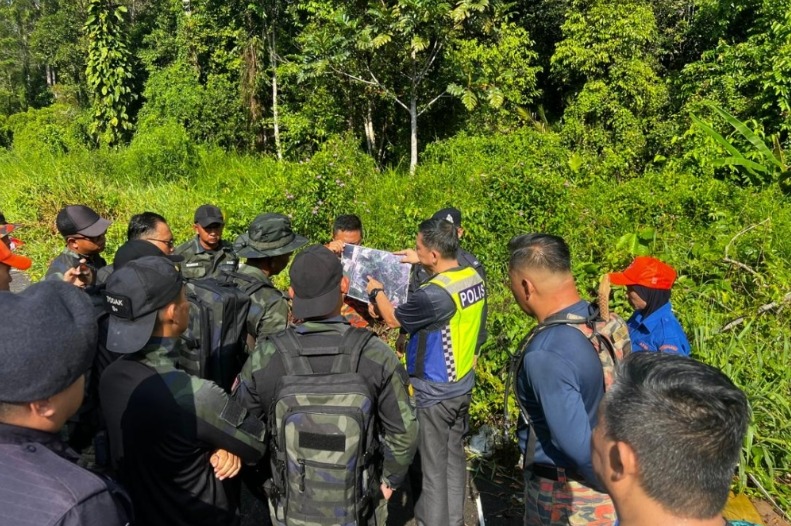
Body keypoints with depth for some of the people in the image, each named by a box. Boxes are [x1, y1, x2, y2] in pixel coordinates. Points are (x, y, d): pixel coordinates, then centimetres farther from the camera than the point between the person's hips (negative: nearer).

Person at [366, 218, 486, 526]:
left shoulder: (433, 295, -28)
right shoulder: (474, 278, -4)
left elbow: (393, 319, -12)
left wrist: (376, 292, 7)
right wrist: (422, 264, 18)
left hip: (435, 394, -8)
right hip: (462, 386, 8)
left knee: (433, 466, 8)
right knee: (453, 456, 21)